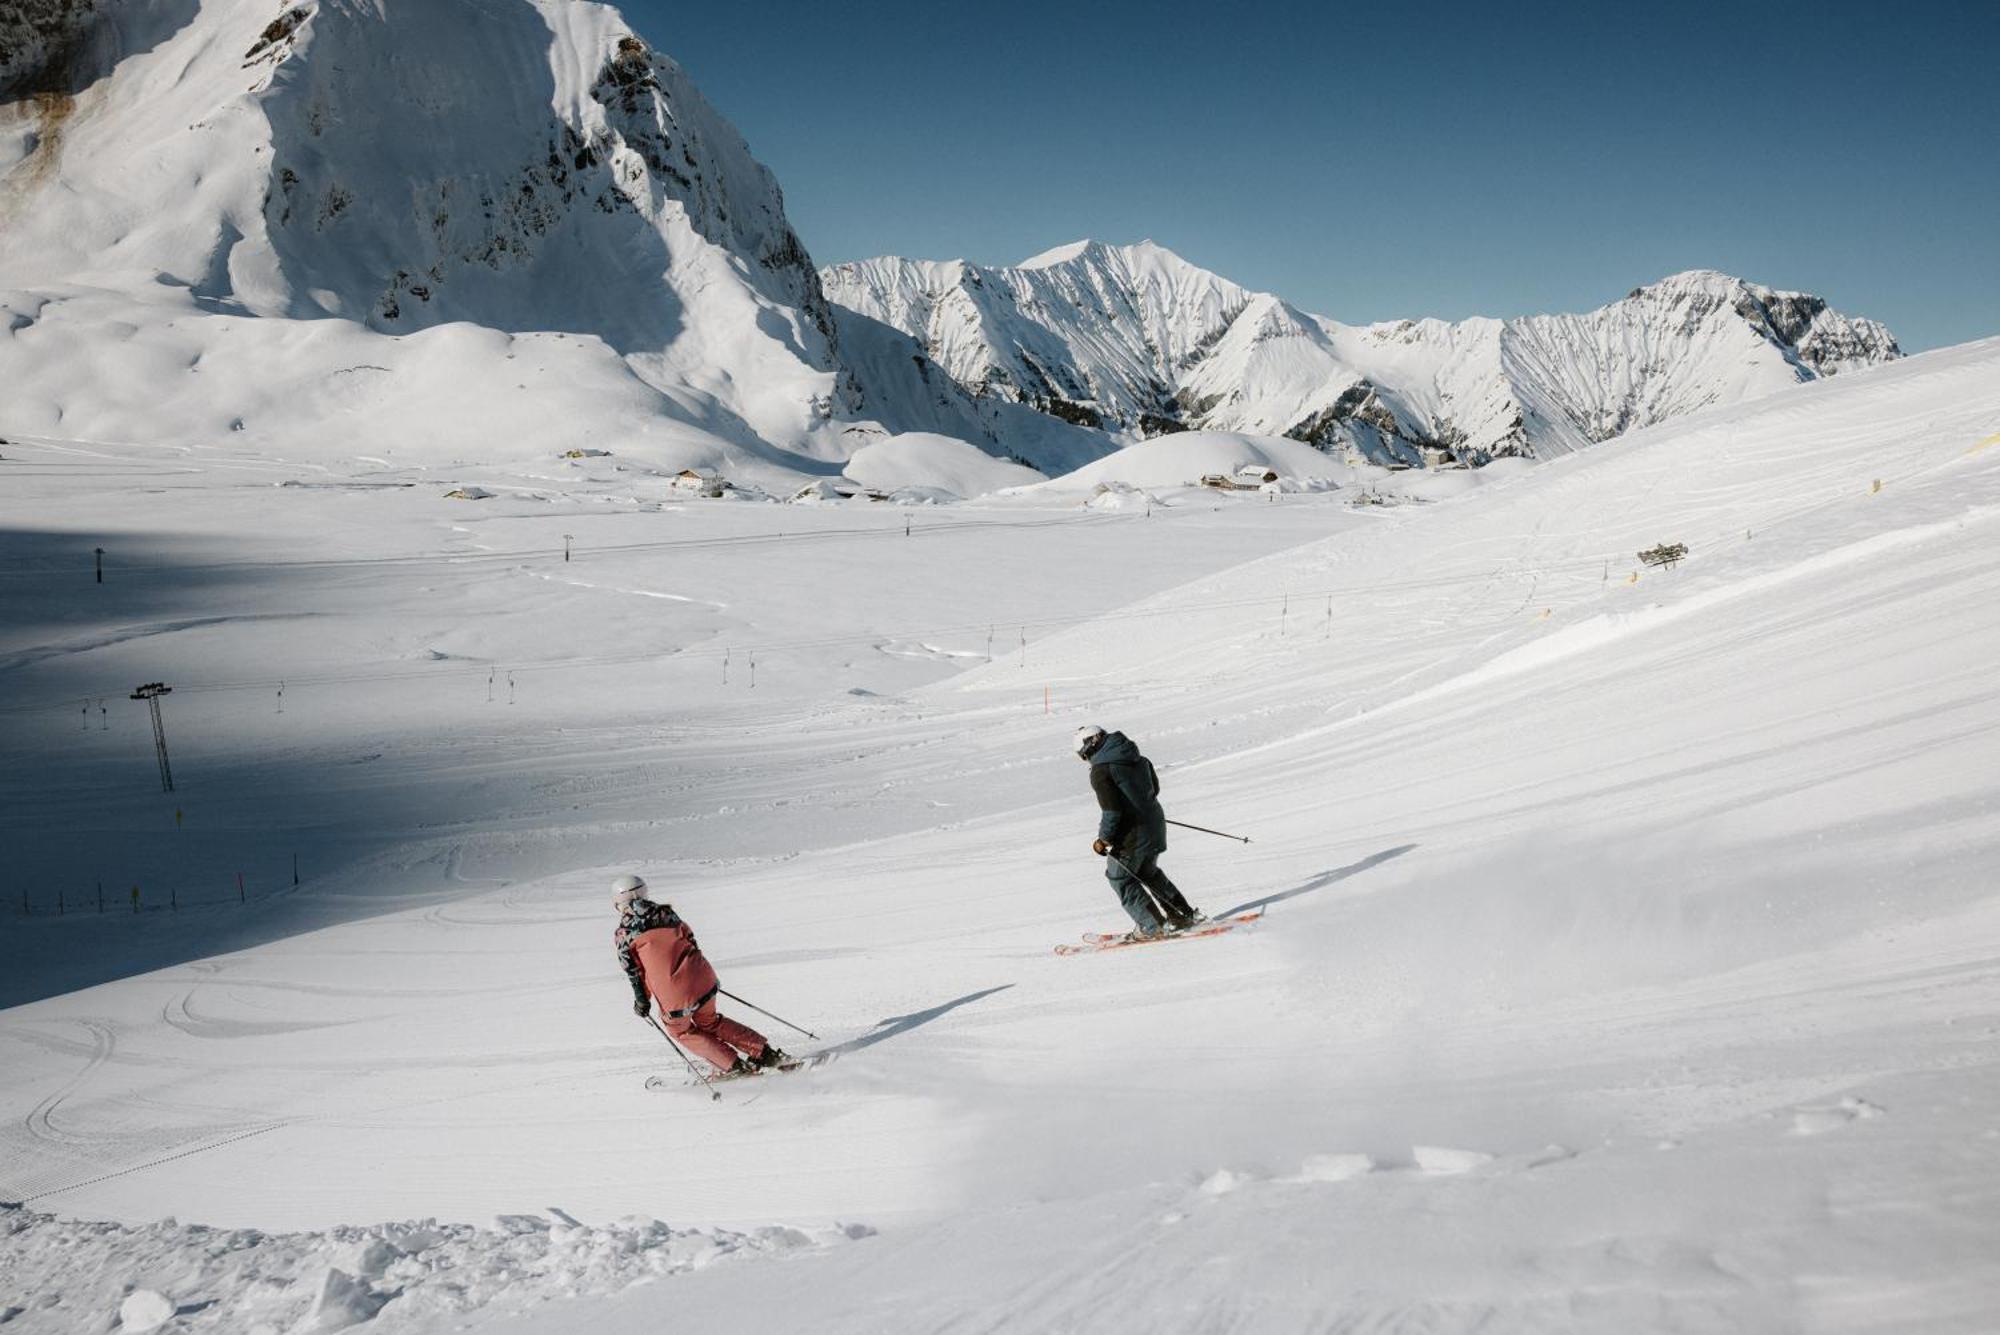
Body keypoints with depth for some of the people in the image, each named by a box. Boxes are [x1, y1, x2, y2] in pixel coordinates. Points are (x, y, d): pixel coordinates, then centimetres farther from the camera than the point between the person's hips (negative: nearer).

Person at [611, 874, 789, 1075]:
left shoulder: (624, 936, -1)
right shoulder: (665, 913, 11)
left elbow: (635, 973, -2)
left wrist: (642, 1002, 11)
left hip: (675, 996, -5)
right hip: (703, 979, 5)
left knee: (680, 1030, 24)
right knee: (709, 1021, 29)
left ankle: (734, 1066, 15)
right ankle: (765, 1053, 24)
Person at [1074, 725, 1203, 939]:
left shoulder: (1100, 771, -17)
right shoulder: (1137, 759, 8)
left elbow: (1111, 810, -22)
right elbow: (1154, 787, 19)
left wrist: (1104, 839, -11)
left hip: (1131, 833, -8)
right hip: (1154, 824, 8)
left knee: (1120, 878, 10)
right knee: (1148, 873, 26)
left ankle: (1152, 926, 8)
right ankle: (1185, 915, 29)